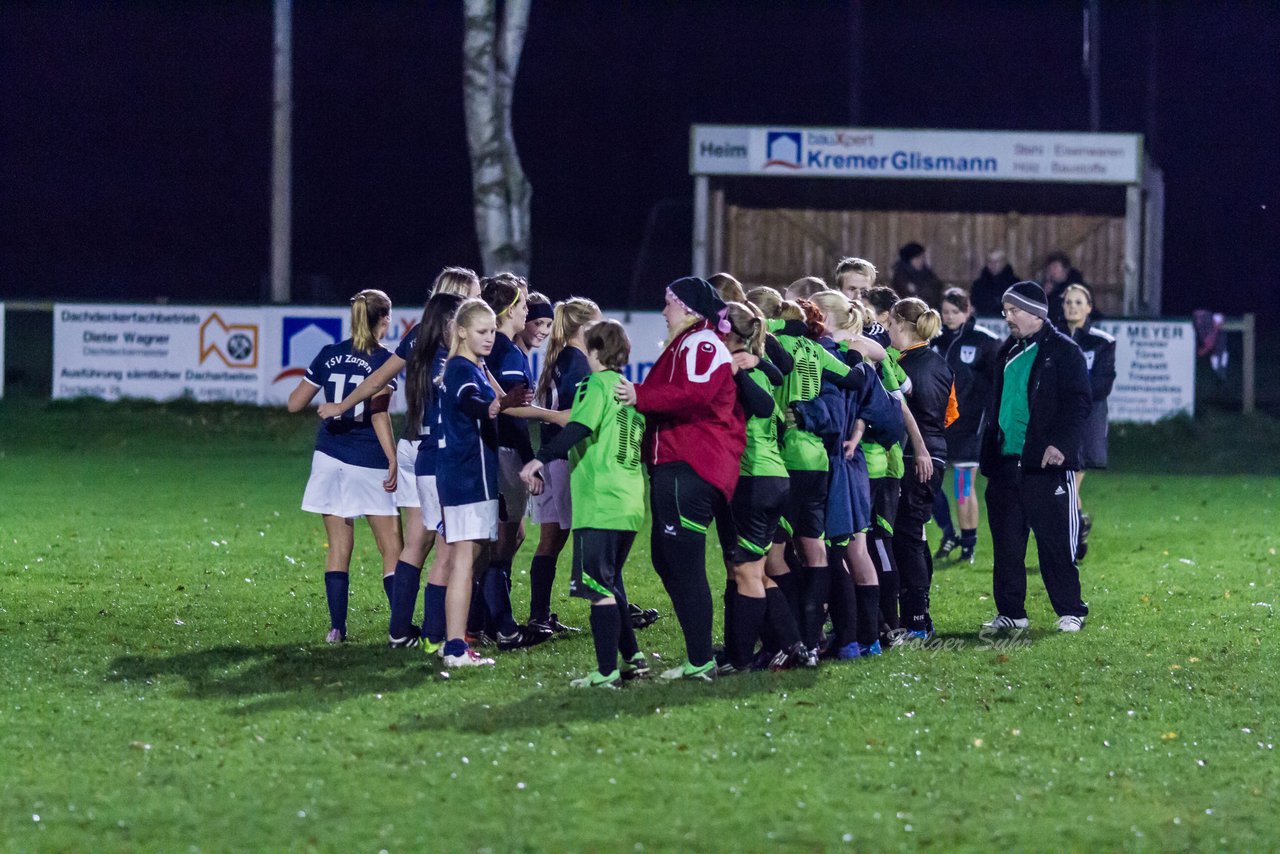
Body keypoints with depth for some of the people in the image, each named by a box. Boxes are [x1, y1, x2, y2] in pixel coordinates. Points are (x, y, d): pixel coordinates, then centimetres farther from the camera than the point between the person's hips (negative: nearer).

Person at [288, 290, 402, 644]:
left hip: (330, 458, 4)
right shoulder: (383, 360, -7)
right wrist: (393, 461, -13)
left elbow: (295, 403, 9)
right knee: (392, 549, 2)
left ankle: (336, 627, 3)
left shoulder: (329, 355, 6)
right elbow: (379, 414, -15)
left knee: (339, 548, 8)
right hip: (370, 463, -4)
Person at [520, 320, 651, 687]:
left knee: (599, 589, -8)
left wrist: (540, 459, -24)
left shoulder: (596, 385, -6)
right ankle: (633, 658, 20)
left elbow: (578, 429, -20)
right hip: (631, 505, 9)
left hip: (598, 503, -9)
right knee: (611, 585, 20)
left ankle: (607, 672, -11)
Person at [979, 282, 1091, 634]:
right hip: (1006, 462, 7)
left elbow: (1077, 403, -10)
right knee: (1006, 541, 7)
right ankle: (1010, 612, 14)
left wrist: (1061, 443, -21)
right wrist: (989, 453, 17)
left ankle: (1070, 612, 4)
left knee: (1056, 542, -4)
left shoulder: (1064, 351, -4)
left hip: (1047, 462, -7)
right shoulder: (1008, 353, 17)